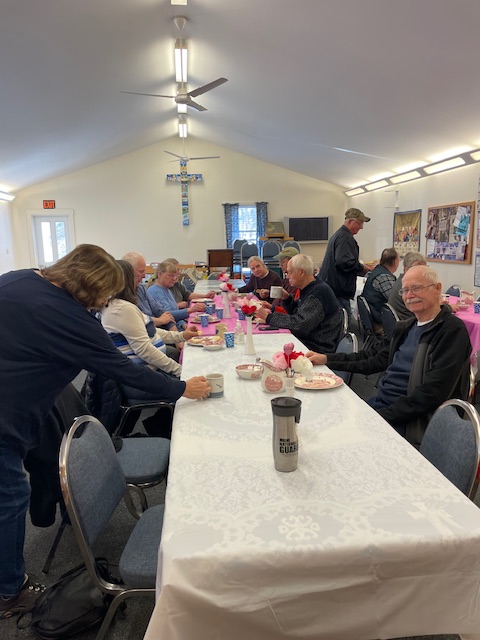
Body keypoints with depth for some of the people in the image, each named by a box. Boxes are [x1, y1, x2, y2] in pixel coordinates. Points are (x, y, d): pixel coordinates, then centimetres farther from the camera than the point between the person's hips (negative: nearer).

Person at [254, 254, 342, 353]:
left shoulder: (319, 292, -20)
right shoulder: (308, 290, 12)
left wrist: (269, 317, -19)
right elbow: (296, 313, 22)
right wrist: (287, 299, 4)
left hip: (317, 348, -9)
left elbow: (299, 324, -27)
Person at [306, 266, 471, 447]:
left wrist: (383, 416, -22)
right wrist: (327, 359, 9)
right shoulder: (406, 327, 13)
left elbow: (432, 393, -19)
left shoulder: (453, 330, -12)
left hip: (408, 421, -7)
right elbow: (377, 360, 16)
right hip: (380, 402, 7)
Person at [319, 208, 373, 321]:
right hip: (339, 289, -11)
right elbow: (344, 262, -25)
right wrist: (362, 268, -10)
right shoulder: (345, 237, -14)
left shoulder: (338, 234, 20)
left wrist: (362, 269, 20)